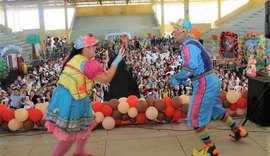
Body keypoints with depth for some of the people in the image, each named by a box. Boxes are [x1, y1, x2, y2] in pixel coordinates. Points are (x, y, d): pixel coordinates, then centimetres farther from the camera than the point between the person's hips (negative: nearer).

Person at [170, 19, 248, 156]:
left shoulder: (188, 46, -18)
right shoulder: (193, 43, 12)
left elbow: (190, 68, -30)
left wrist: (176, 78, -16)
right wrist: (183, 78, 11)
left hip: (204, 84, -10)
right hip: (211, 81, 10)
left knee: (195, 117, -1)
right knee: (216, 110, 27)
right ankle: (238, 131, 45)